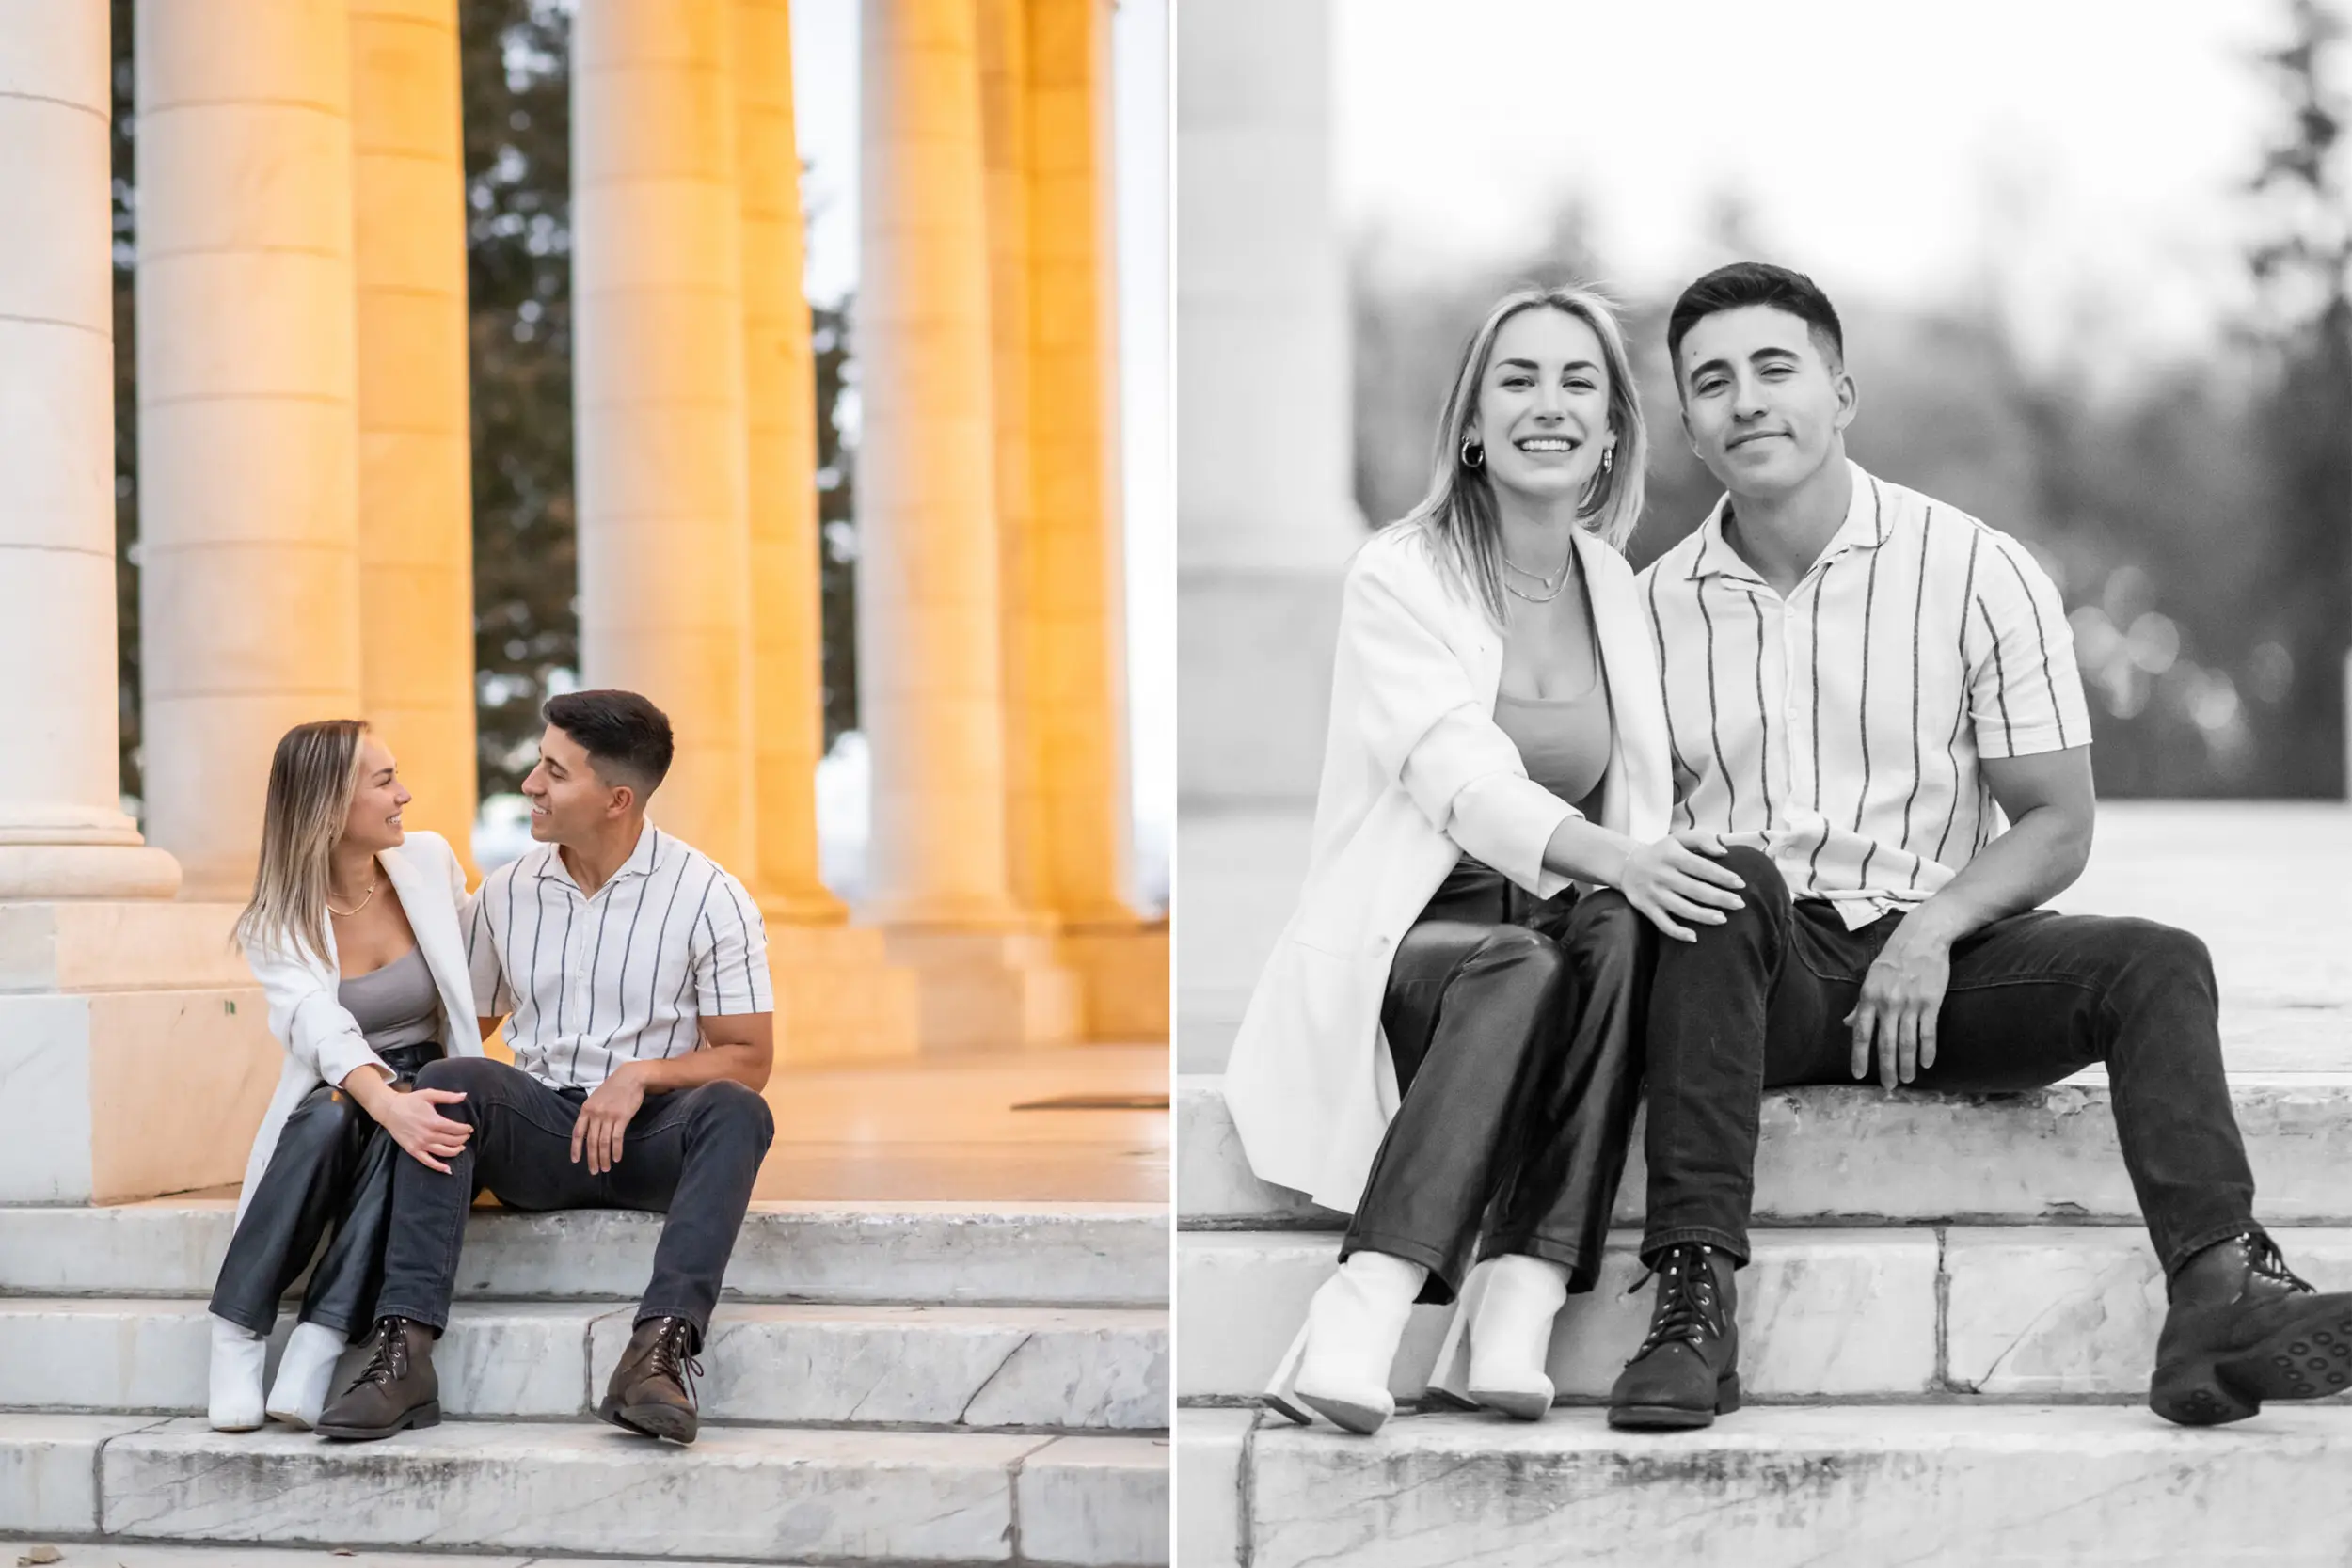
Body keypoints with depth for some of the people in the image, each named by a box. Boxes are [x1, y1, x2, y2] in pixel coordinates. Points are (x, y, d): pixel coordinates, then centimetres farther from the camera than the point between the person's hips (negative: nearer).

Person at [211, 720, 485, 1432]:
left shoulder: (430, 861, 0)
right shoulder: (274, 924, -10)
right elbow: (323, 1029, -30)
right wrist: (385, 1102, -47)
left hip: (428, 1091, 2)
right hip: (334, 1101, -1)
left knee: (401, 1140, -35)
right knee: (329, 1118, -38)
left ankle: (317, 1346, -41)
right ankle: (236, 1335, -30)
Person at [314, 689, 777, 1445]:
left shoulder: (707, 896, -2)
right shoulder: (506, 892, 10)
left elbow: (747, 1057, -4)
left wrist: (641, 1075, -20)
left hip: (654, 1131, -2)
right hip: (538, 1133, 3)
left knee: (734, 1109, -35)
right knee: (446, 1081, -28)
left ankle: (661, 1347, -48)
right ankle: (403, 1348, -39)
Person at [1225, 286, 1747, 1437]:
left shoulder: (1620, 587, 11)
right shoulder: (1398, 576, -5)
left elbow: (1643, 802, 10)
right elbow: (1459, 776, -20)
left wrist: (1642, 872, -15)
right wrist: (1611, 856, -39)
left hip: (1559, 924, 4)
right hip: (1403, 944, -4)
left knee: (1616, 934, -31)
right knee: (1520, 964, -36)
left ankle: (1516, 1313, -38)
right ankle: (1356, 1324, -45)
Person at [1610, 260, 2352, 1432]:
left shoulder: (1978, 574, 1)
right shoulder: (1654, 608, 7)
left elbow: (2055, 826, 1)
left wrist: (1933, 926, -16)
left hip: (1936, 960, 0)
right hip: (1753, 967, 0)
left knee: (2155, 962, -24)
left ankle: (2218, 1296, -41)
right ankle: (1691, 1307, -39)